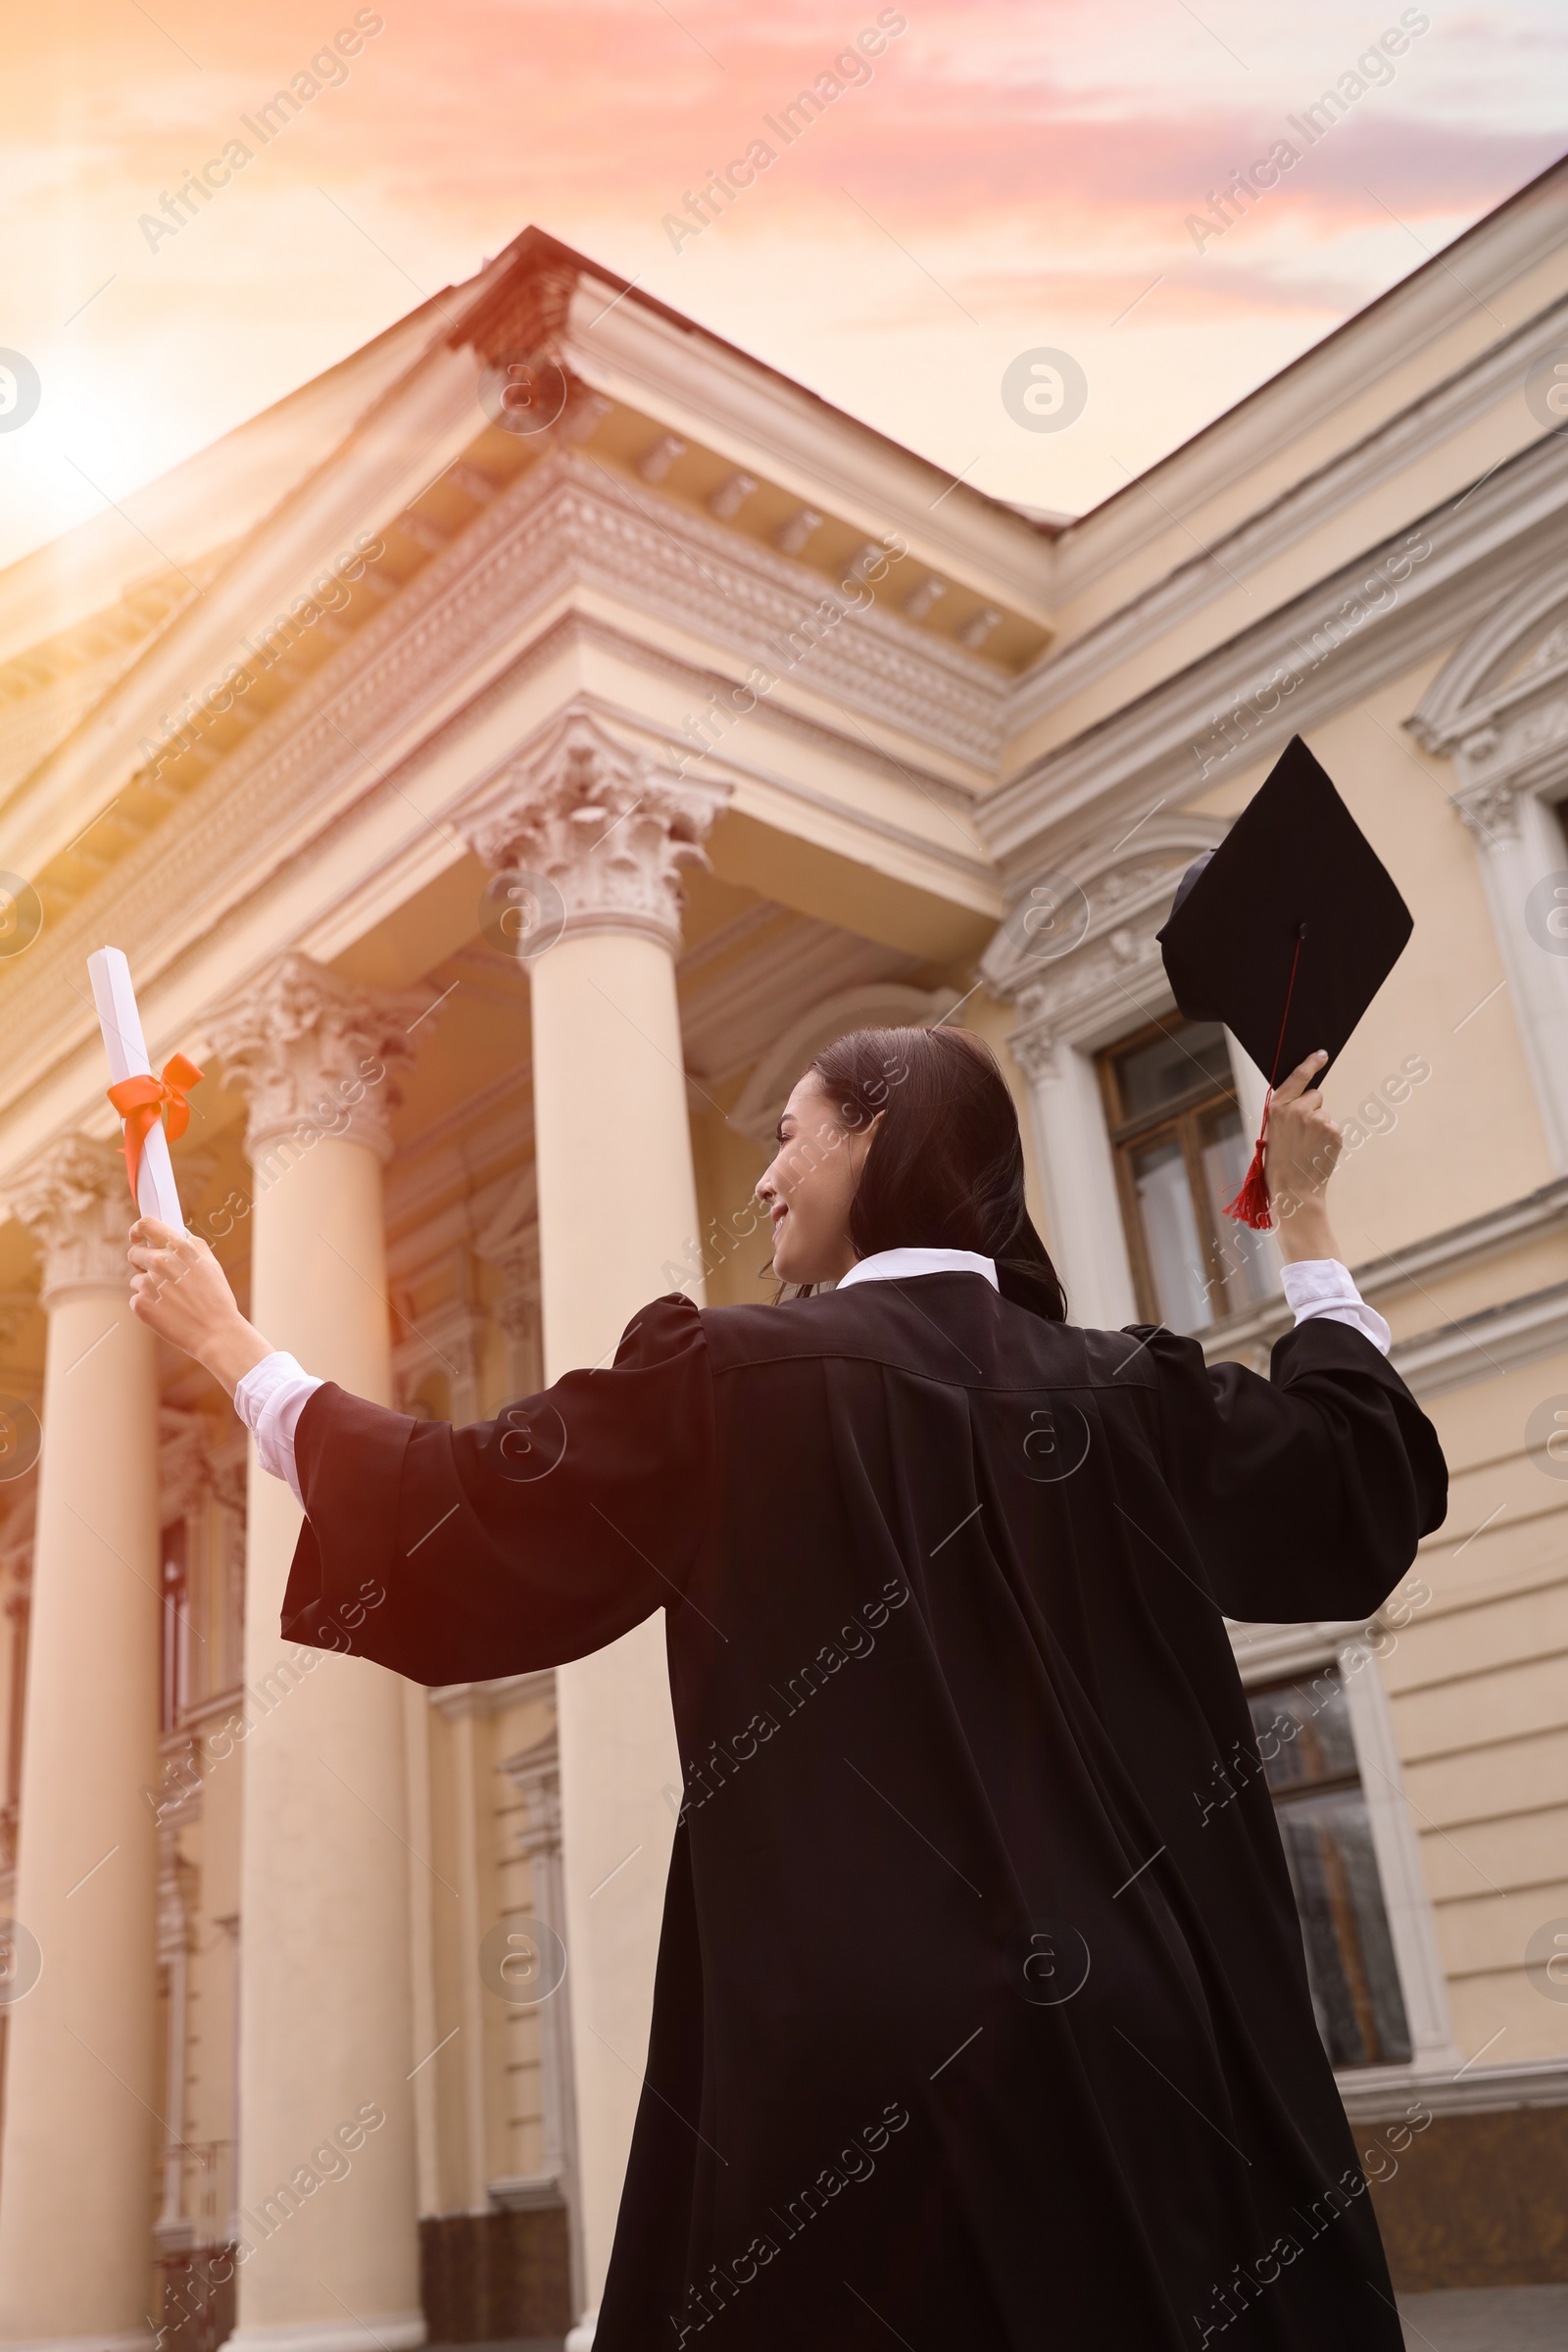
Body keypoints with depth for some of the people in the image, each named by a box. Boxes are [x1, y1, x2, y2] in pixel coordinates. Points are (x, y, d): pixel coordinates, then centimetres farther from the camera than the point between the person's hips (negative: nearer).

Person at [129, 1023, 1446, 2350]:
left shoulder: (733, 1384, -7)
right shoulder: (1124, 1396, 3)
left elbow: (450, 1508, -1)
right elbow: (1370, 1470, 19)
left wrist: (226, 1343, 12)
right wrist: (1304, 1217, 28)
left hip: (871, 2050, -3)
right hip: (1131, 2041, 4)